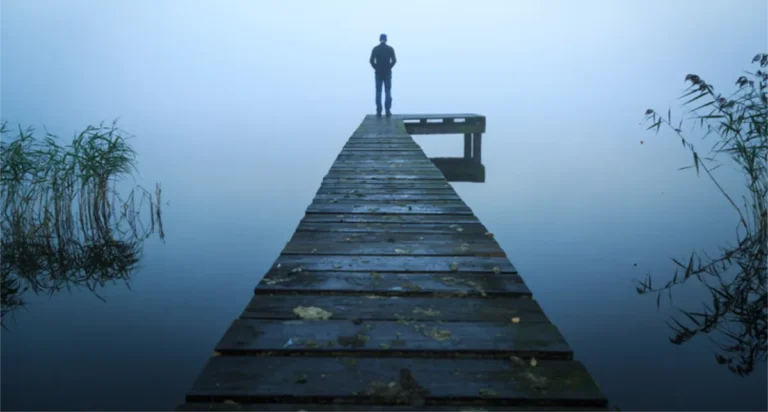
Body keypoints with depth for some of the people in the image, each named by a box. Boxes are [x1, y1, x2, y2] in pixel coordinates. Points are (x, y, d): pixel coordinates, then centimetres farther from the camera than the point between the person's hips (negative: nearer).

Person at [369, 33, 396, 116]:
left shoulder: (375, 49, 0)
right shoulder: (390, 48, 1)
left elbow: (372, 60, -7)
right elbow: (394, 60, -6)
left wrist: (376, 68, 3)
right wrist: (389, 67, 5)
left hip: (378, 73, 0)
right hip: (387, 73, 0)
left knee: (378, 92, 3)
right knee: (388, 92, 4)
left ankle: (379, 111, -1)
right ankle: (388, 110, -3)